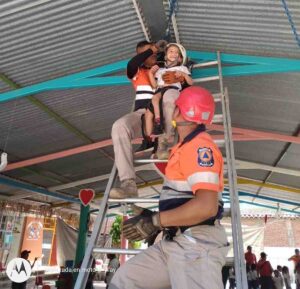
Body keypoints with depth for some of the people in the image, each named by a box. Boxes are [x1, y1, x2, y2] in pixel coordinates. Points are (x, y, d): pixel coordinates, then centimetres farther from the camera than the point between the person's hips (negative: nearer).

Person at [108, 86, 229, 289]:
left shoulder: (200, 146, -15)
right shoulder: (187, 147, 16)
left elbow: (207, 206, -26)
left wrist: (155, 221, -19)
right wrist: (154, 217, 13)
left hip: (197, 243, -9)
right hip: (176, 241, 9)